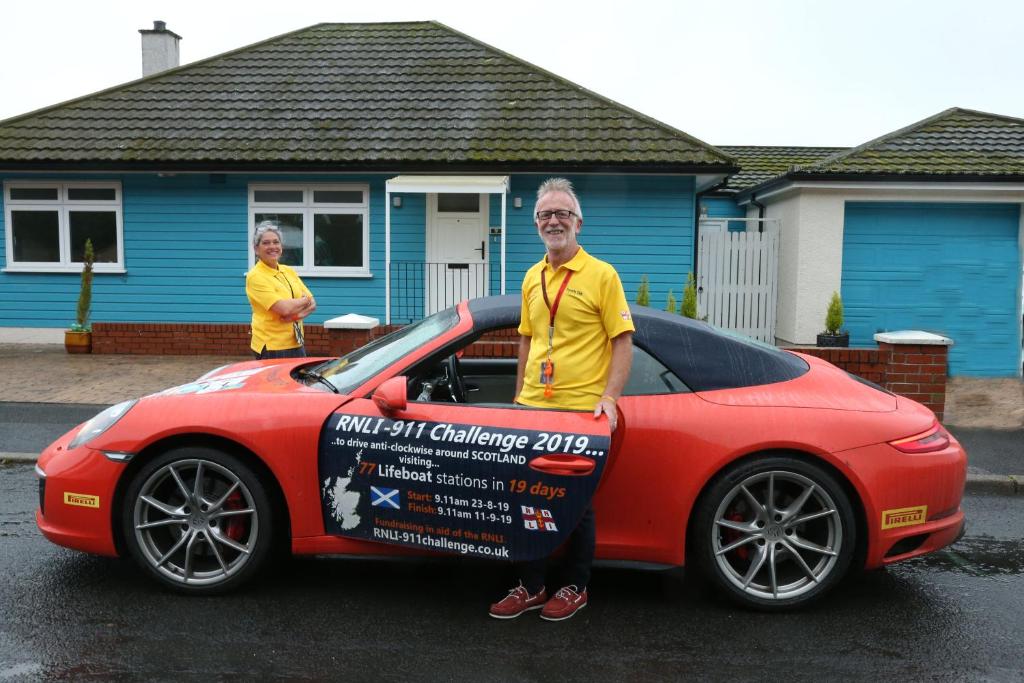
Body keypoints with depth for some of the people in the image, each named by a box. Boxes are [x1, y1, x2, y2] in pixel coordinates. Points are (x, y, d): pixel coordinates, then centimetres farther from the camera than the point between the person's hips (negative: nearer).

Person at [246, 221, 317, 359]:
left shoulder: (288, 271, 10)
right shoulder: (255, 276, -12)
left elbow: (312, 303, 7)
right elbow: (284, 308, -22)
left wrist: (298, 314, -13)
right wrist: (305, 300, -4)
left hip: (296, 344, 7)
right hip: (271, 348, -7)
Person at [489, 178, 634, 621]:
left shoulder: (601, 274, -5)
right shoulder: (532, 278, 13)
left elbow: (622, 341, -8)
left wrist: (609, 397, -17)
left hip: (581, 409, -6)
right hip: (533, 408, 6)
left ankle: (576, 587, 25)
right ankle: (531, 586, 26)